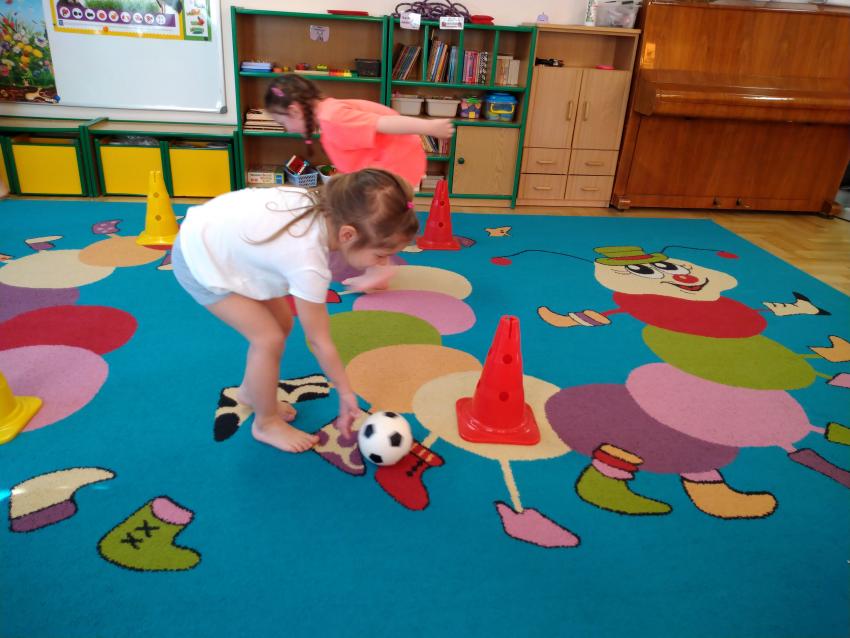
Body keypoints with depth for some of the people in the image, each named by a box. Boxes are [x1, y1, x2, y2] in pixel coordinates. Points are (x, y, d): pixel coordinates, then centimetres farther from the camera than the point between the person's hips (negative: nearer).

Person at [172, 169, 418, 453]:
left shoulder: (324, 206, -16)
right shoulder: (309, 264, -36)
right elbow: (319, 341, -24)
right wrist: (346, 392, -12)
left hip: (218, 239, 8)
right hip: (199, 260, -8)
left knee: (282, 324, 10)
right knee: (270, 339, -11)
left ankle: (249, 391, 35)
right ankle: (266, 423, 12)